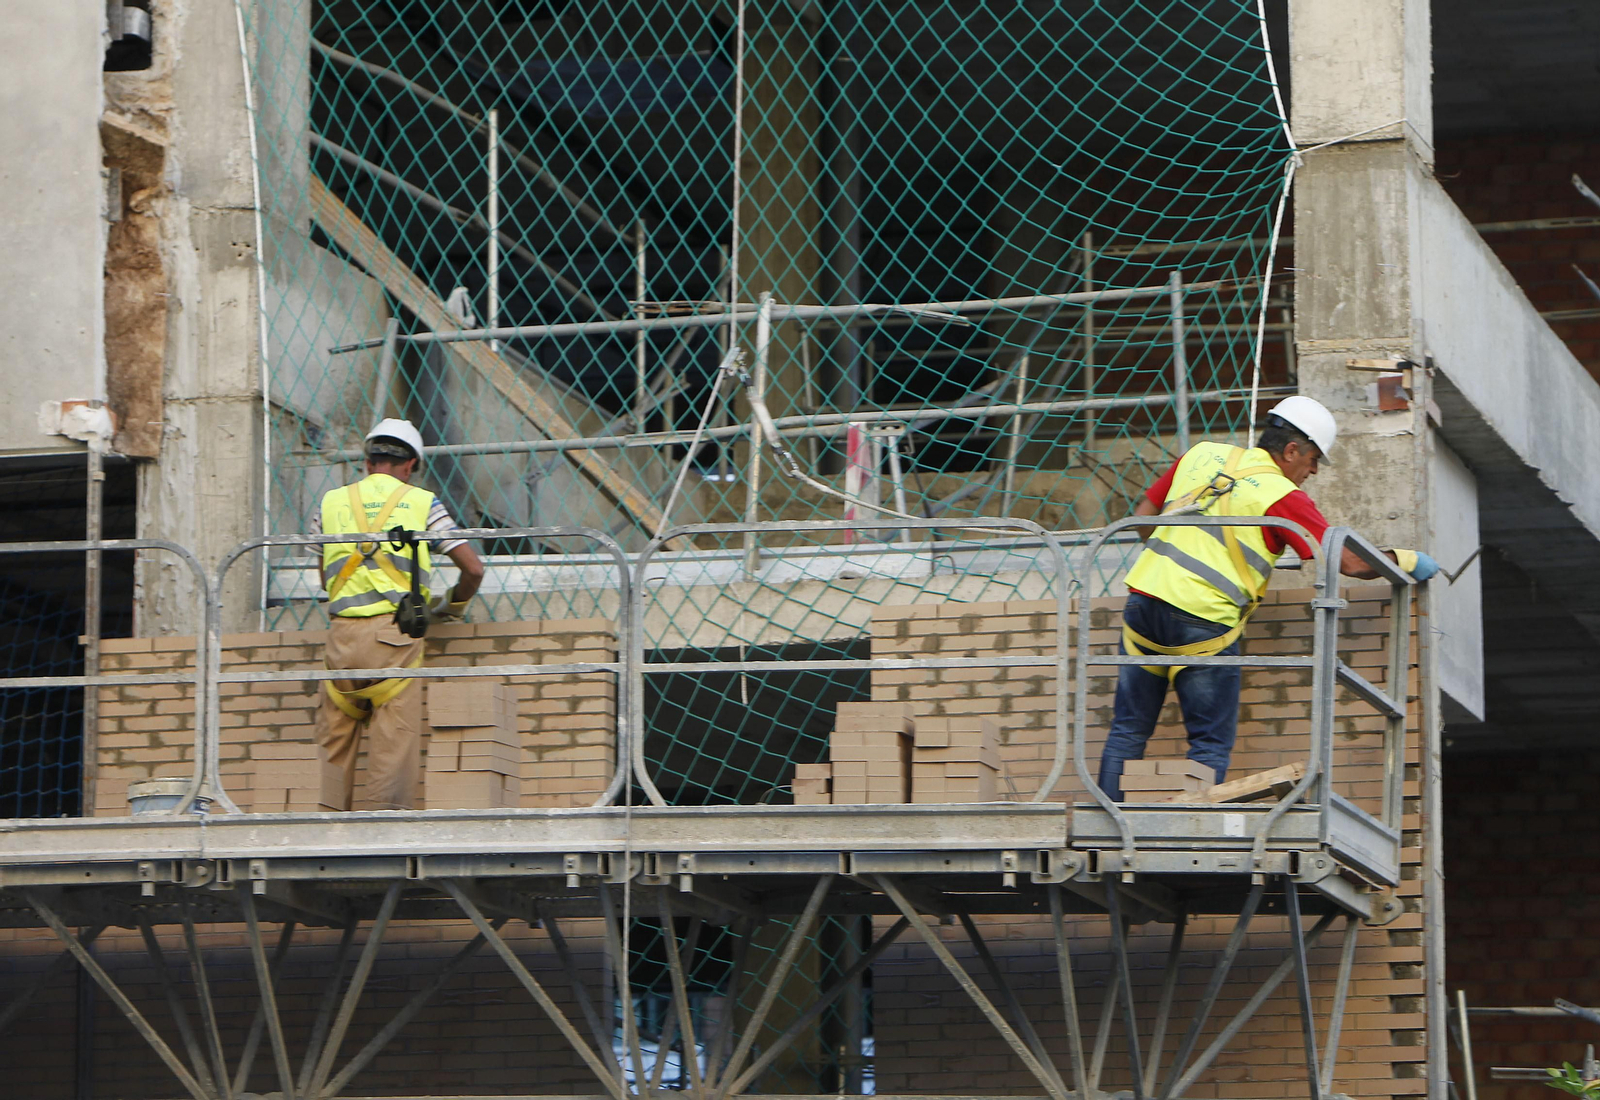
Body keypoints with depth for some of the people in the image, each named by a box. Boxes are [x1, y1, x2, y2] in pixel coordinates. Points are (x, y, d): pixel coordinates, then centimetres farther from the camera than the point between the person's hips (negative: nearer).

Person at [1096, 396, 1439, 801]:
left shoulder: (1202, 455, 13)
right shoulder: (1281, 496, -3)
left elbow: (1143, 514, 21)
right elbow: (1350, 562, -5)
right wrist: (1406, 560, 10)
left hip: (1145, 592, 6)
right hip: (1202, 617, -6)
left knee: (1128, 730, 13)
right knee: (1212, 743, 4)